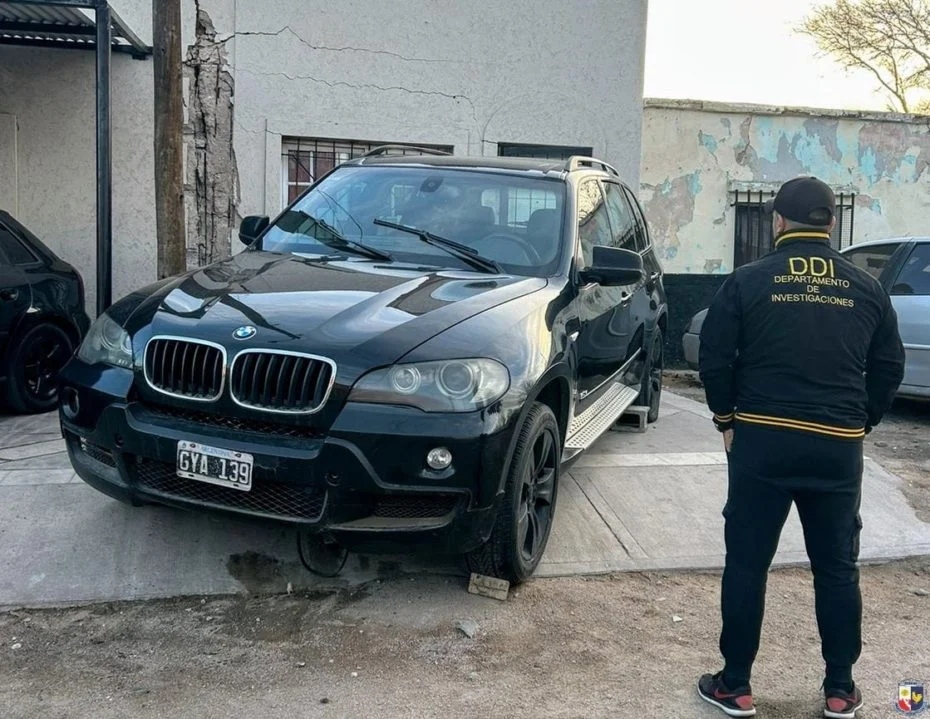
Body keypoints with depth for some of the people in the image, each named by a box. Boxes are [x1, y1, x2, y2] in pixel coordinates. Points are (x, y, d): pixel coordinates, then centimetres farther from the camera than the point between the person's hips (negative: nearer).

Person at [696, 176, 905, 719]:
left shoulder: (749, 281, -2)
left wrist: (727, 418, 9)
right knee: (838, 568, 14)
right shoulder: (866, 289, 6)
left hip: (762, 439, -2)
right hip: (839, 447, 3)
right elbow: (889, 367, 9)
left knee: (747, 564, 6)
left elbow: (715, 357, -3)